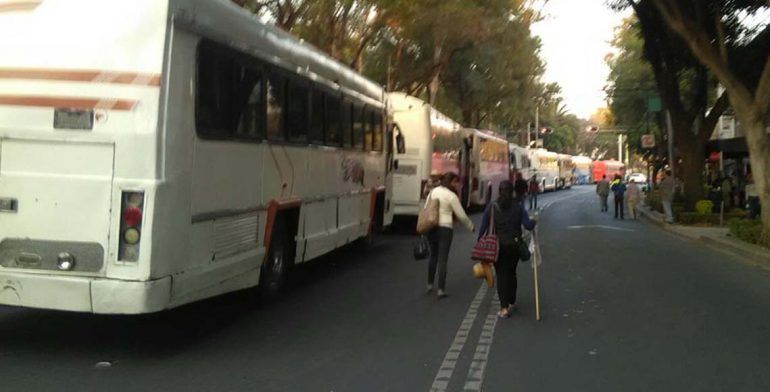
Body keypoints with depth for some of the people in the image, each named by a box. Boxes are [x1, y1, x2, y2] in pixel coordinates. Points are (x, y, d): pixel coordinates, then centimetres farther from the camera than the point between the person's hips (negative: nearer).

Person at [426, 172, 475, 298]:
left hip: (431, 227, 6)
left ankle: (430, 284, 27)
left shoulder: (433, 192, 8)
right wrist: (471, 226, 10)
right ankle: (441, 289, 0)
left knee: (433, 256, 20)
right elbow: (461, 215, -6)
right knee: (442, 259, -1)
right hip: (445, 228, -6)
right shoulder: (451, 196, -10)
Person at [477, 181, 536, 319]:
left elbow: (483, 227, -5)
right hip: (514, 245, 2)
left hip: (498, 245, -2)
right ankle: (511, 303, 32)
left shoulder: (491, 207, -6)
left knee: (501, 275, 4)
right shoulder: (519, 206, -4)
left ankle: (504, 308, -3)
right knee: (511, 273, 20)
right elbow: (528, 225, -8)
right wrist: (533, 221, 14)